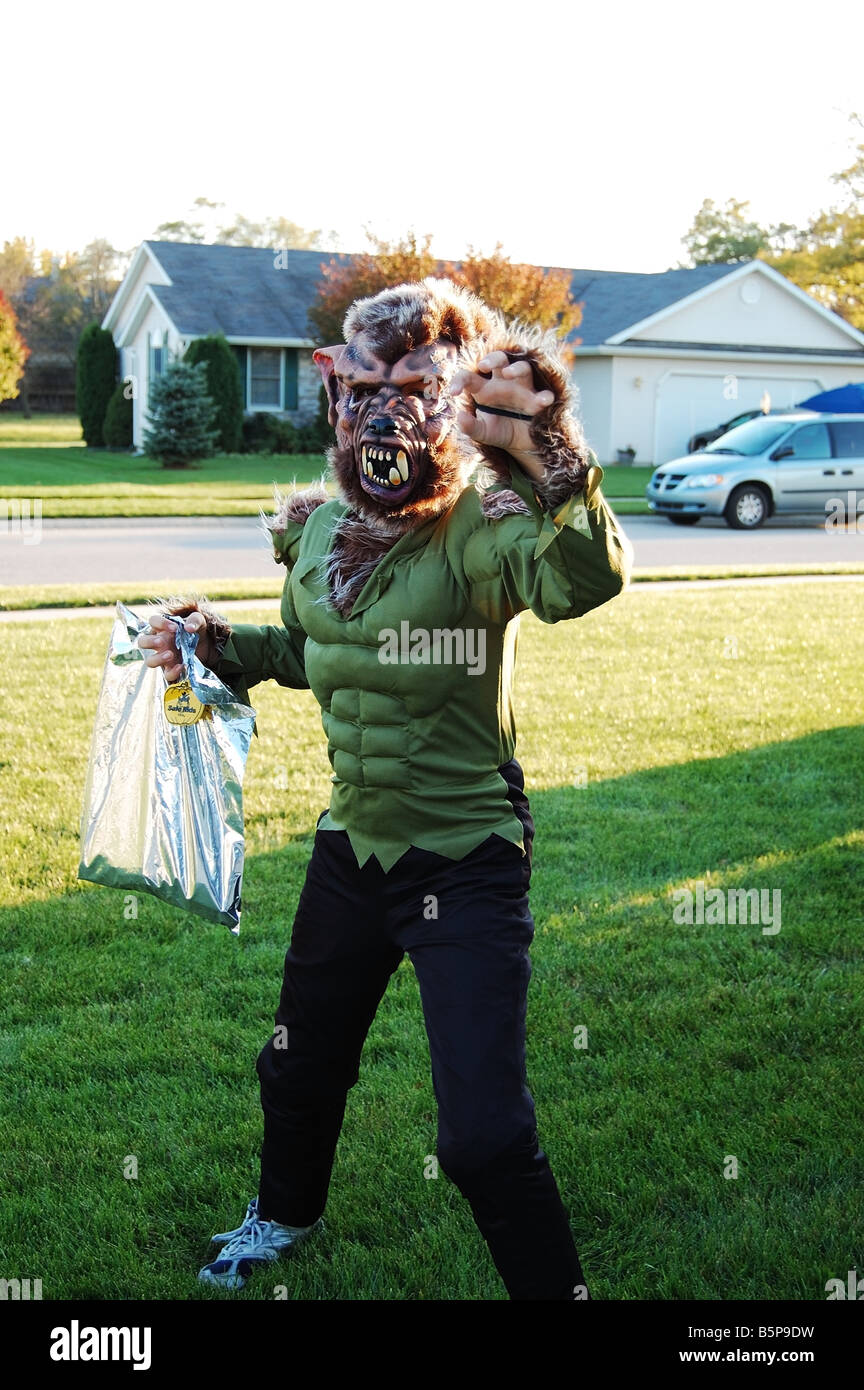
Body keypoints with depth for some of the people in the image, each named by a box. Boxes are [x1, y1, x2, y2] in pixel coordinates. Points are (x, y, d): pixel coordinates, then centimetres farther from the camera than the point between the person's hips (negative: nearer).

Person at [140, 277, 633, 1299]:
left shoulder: (473, 527, -23)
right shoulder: (314, 528, -1)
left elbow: (586, 580, -45)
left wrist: (549, 460, -62)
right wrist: (218, 641, 0)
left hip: (465, 864, -7)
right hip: (352, 845, 7)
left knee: (483, 1136, -8)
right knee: (301, 1061, 26)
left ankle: (555, 1288, 21)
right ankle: (285, 1214, 57)